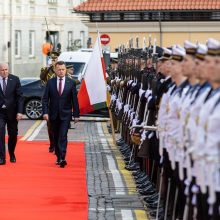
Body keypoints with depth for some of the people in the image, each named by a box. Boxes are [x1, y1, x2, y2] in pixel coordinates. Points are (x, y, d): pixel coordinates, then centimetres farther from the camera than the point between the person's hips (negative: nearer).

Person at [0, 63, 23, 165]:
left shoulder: (15, 79, -2)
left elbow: (19, 96, -2)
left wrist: (20, 111, -9)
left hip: (12, 112, 1)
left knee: (13, 135, 11)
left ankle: (12, 155, 31)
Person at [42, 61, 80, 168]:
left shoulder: (71, 83, 0)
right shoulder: (50, 82, 2)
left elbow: (74, 100, 2)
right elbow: (45, 98, 1)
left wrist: (76, 114, 0)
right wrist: (45, 112, -11)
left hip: (65, 114, -2)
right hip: (53, 114, 2)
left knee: (63, 136, -13)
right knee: (56, 137, 10)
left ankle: (62, 158, -19)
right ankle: (58, 157, 20)